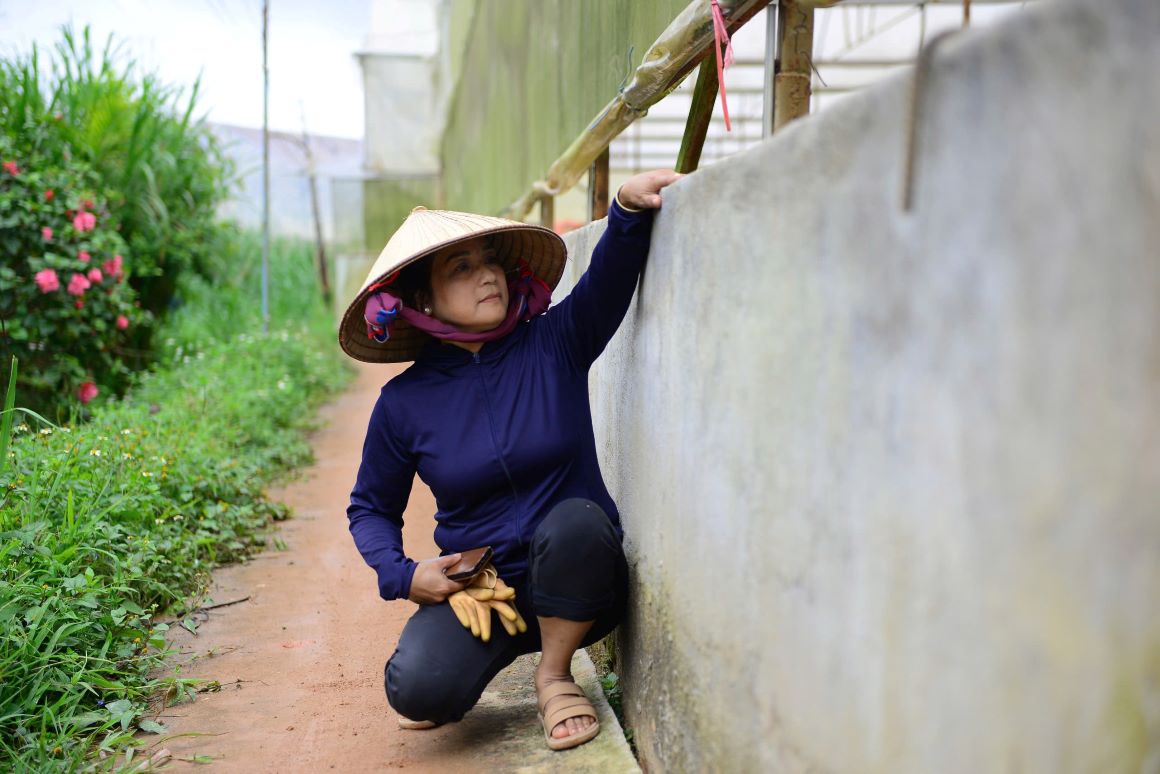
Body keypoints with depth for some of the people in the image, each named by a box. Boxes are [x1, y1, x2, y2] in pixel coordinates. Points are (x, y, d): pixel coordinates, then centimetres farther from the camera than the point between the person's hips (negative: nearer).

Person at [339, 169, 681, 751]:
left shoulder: (554, 344, -6)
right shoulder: (404, 403, -3)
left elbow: (609, 280, -24)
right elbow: (371, 508, 10)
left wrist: (629, 205, -44)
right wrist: (403, 575, -8)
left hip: (578, 587, 0)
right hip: (475, 589, 0)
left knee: (575, 519, -34)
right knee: (418, 690, -25)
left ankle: (554, 676, -7)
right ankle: (488, 655, 13)